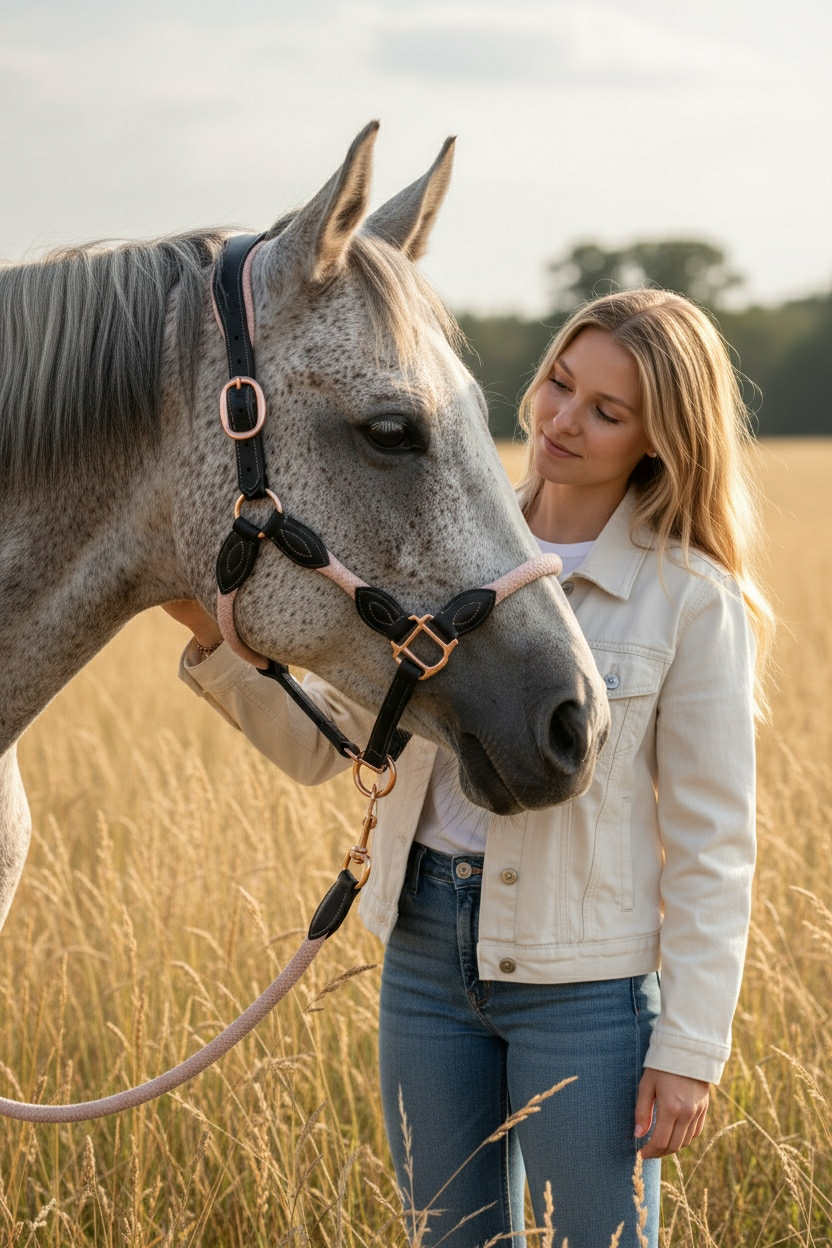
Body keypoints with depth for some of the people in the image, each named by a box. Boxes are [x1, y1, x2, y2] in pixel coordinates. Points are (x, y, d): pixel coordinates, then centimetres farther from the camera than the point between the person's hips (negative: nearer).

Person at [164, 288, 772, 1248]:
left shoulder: (691, 598, -10)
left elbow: (713, 844, -9)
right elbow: (320, 742, 6)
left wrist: (688, 1050, -12)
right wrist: (216, 638, -10)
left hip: (582, 976, -5)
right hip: (426, 951, 5)